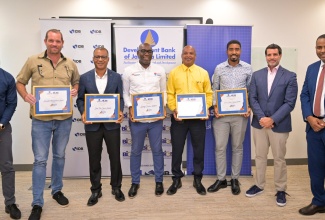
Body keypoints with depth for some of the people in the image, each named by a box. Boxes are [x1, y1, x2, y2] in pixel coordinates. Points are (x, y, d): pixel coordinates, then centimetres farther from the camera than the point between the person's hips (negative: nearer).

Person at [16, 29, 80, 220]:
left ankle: (57, 190, 35)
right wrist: (25, 96, -13)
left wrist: (75, 90, -3)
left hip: (64, 119, 3)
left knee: (60, 156, 16)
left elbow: (77, 81, 19)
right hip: (41, 119, -2)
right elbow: (20, 82, 6)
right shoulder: (33, 61, 0)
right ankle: (37, 203, 12)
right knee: (40, 160, 0)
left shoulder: (70, 64, 6)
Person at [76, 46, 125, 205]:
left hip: (112, 124, 0)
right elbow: (80, 99, 5)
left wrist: (120, 112, -14)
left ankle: (116, 187, 28)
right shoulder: (85, 78, 3)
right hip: (92, 125, 0)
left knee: (115, 157, 9)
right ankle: (95, 190, 26)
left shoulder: (116, 77, 3)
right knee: (94, 159, 10)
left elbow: (120, 98, 4)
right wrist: (83, 113, -14)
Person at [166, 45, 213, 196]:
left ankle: (197, 179, 24)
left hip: (198, 116, 1)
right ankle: (177, 179, 22)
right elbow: (170, 94, 2)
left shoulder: (203, 73, 7)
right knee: (177, 149, 6)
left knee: (199, 149, 8)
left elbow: (209, 93, 7)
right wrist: (173, 109, -12)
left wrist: (206, 108, -8)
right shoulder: (174, 72, 5)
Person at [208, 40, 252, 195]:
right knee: (220, 147, 3)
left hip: (240, 113, 0)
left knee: (237, 147, 9)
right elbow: (214, 90, 7)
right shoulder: (219, 68, 4)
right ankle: (221, 179, 17)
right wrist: (215, 107, -5)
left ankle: (235, 179, 22)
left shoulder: (248, 69, 3)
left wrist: (250, 107, -6)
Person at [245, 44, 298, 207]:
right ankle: (259, 185, 28)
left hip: (279, 125, -3)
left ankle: (280, 190, 22)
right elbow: (252, 98, 1)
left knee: (279, 159, 8)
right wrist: (261, 117, -12)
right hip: (259, 123, 3)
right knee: (260, 156, 13)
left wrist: (273, 119, -17)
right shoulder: (257, 75, 7)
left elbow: (290, 103, -9)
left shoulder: (290, 76, -3)